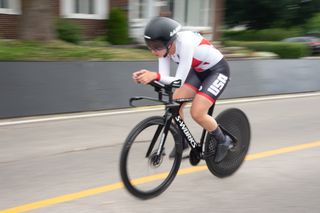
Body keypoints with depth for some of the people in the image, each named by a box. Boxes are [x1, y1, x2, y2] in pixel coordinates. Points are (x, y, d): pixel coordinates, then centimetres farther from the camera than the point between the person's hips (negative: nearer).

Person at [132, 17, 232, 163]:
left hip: (217, 70, -7)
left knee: (197, 113, -17)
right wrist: (148, 76, -37)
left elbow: (179, 80, -37)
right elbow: (164, 77, -18)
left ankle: (224, 141, 8)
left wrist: (155, 75, -50)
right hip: (198, 70, 7)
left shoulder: (185, 43, -36)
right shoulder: (164, 46, -16)